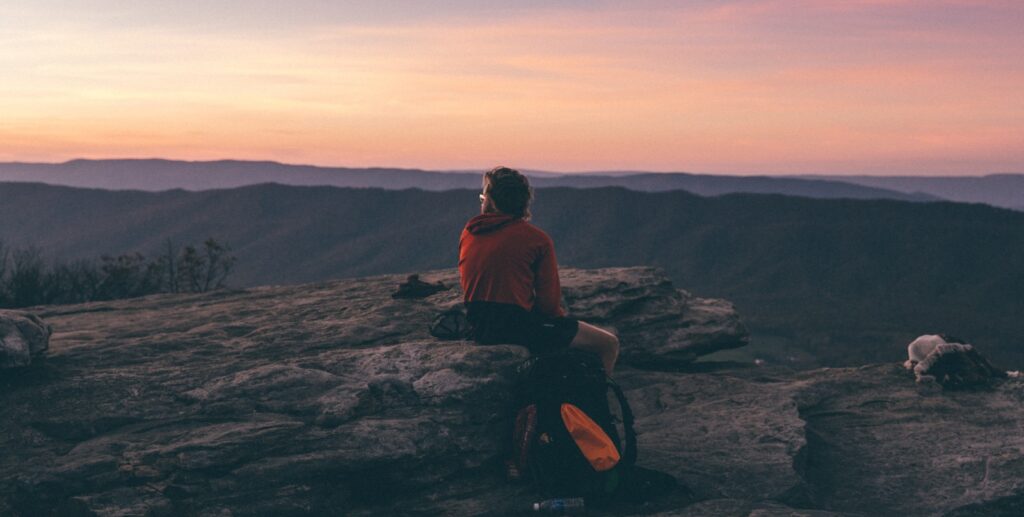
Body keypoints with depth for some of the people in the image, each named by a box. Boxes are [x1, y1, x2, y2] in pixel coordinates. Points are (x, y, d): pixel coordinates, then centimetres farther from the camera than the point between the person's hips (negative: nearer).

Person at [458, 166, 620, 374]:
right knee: (609, 343, 2)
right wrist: (561, 319, 13)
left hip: (478, 327, 7)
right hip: (517, 326, -7)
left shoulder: (468, 233, 6)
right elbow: (549, 301, -10)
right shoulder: (536, 238, -9)